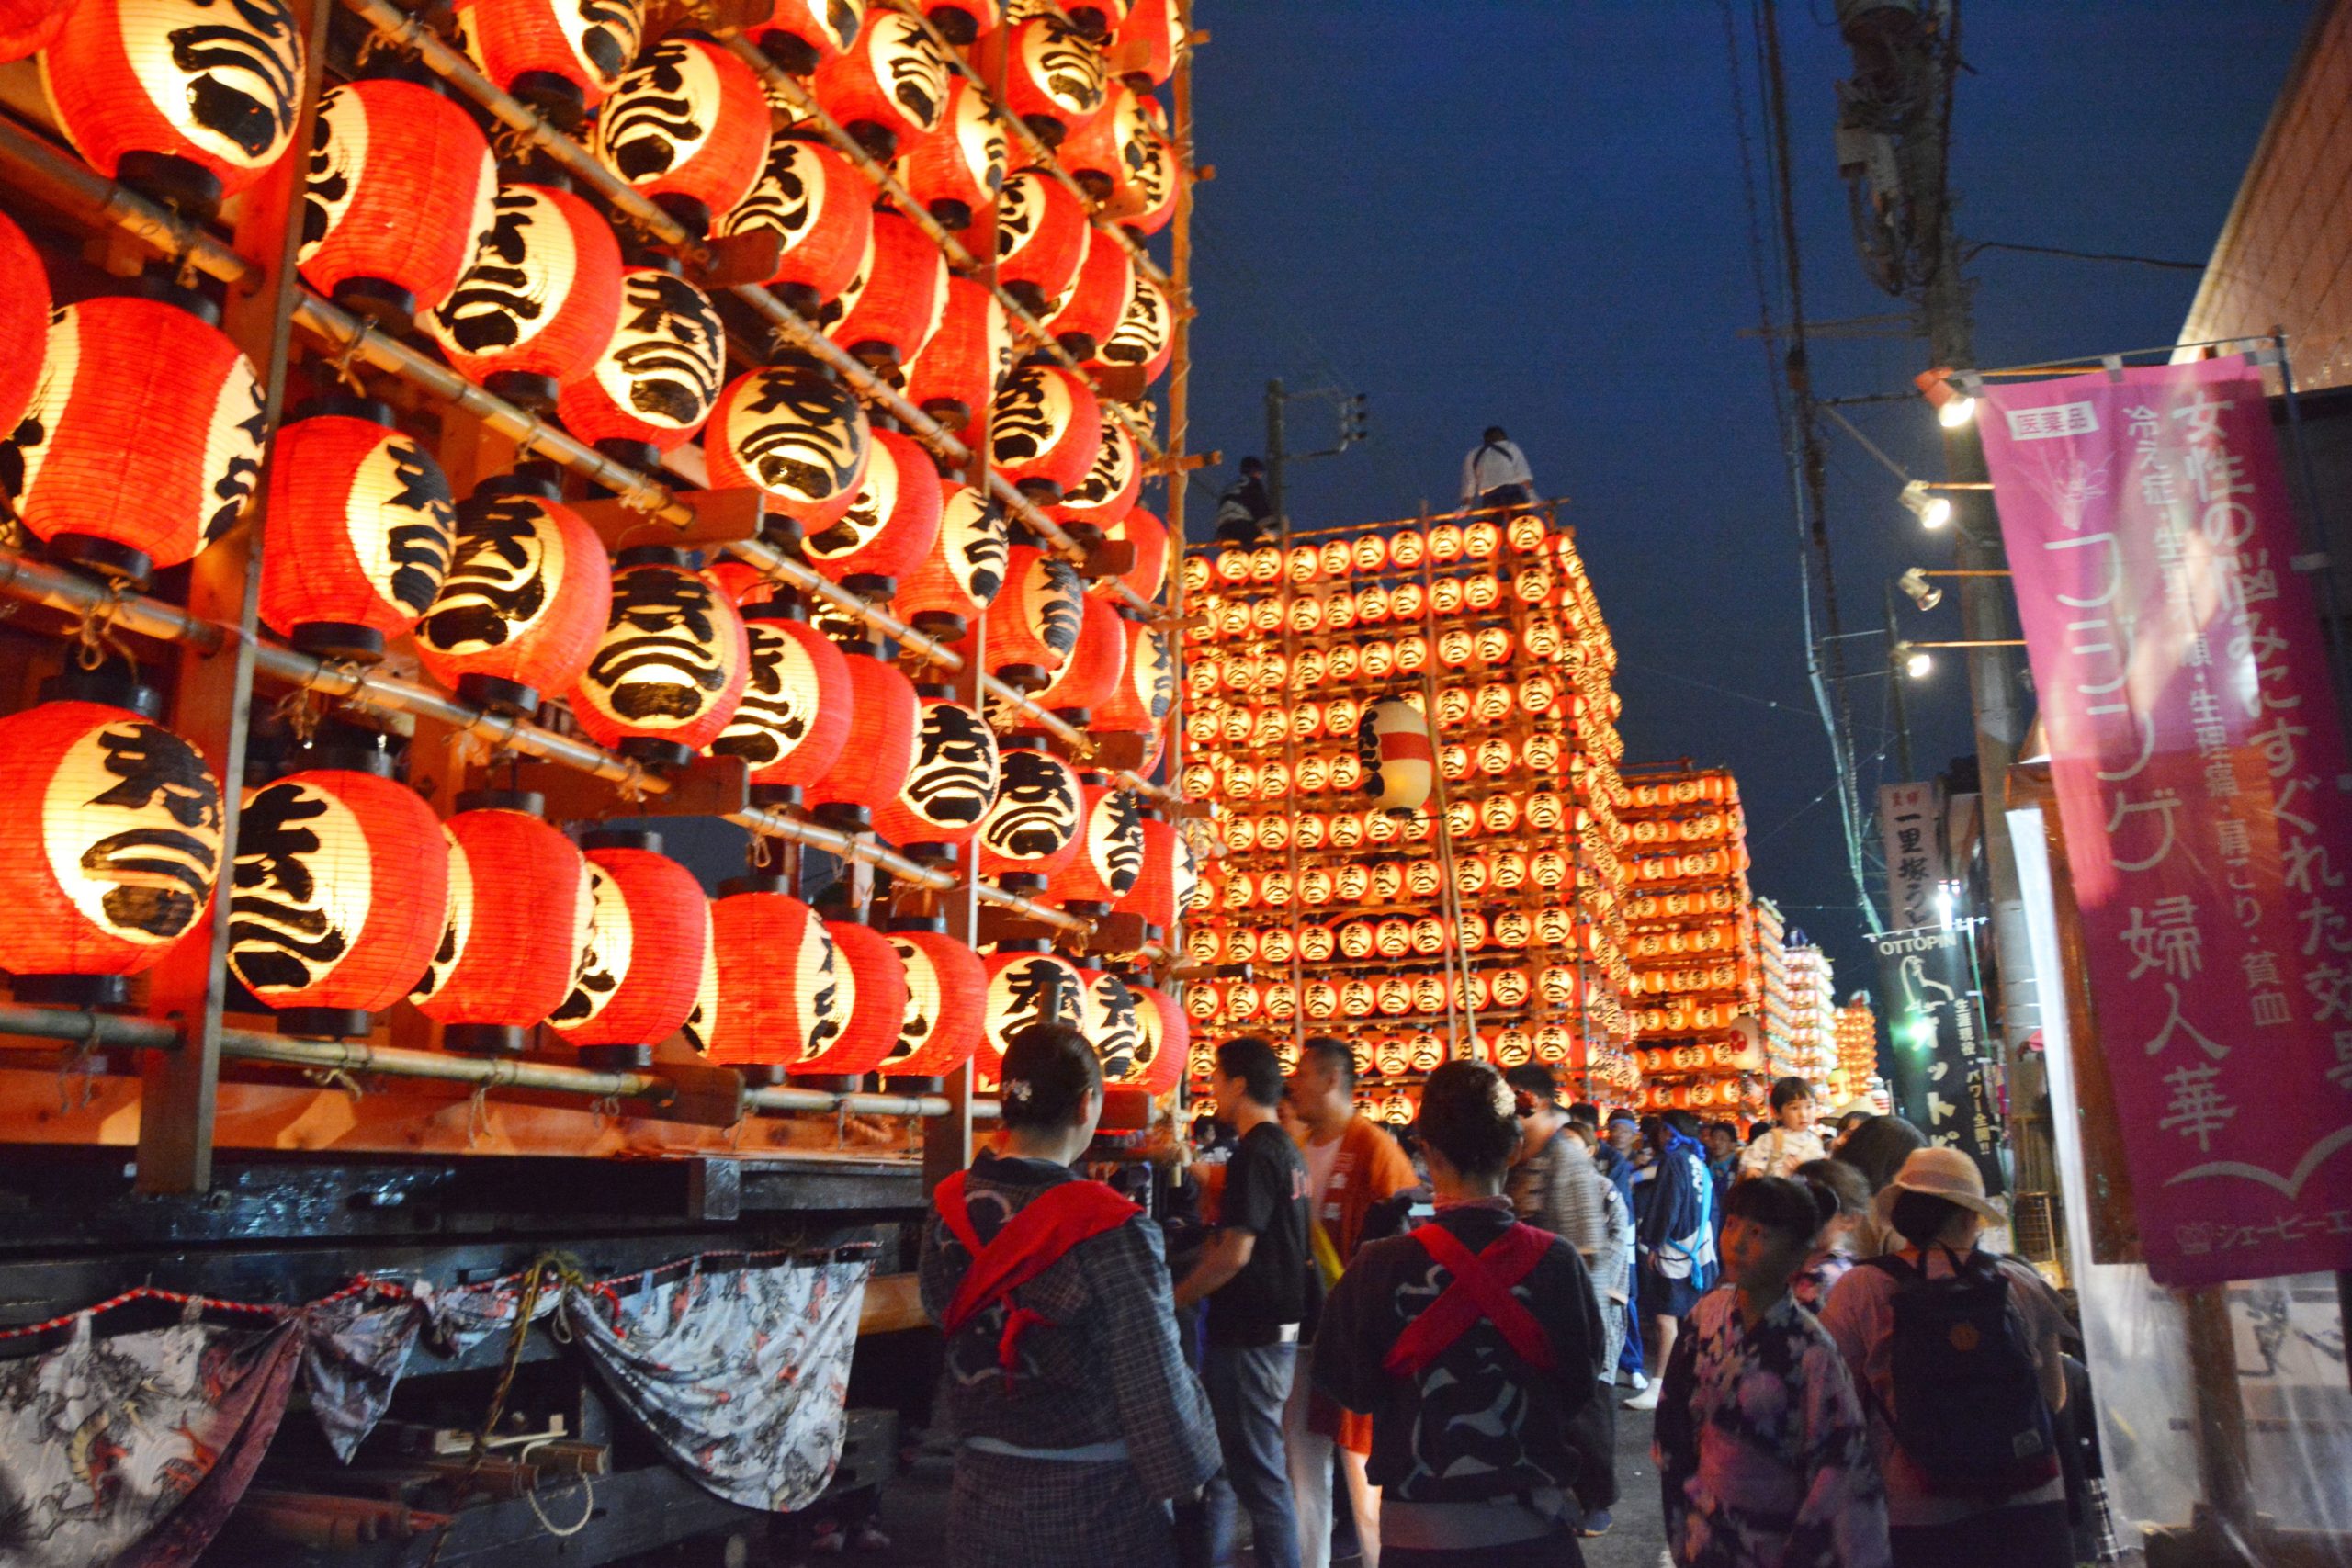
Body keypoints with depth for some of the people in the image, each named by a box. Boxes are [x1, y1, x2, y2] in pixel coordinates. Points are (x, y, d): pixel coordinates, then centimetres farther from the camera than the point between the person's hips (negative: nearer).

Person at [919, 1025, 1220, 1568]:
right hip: (1093, 1499, -5)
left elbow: (944, 1319, 6)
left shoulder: (949, 1210, -5)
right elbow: (1153, 1379, -18)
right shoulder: (1109, 1229, -22)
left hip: (981, 1491, 5)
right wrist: (1187, 1468, -3)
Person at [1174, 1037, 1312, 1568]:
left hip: (1250, 1337, -10)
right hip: (1277, 1327, 10)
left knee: (1259, 1475, -1)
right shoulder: (1287, 1152, 12)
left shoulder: (1254, 1153, -18)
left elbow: (1235, 1253, -23)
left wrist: (1173, 1300, -11)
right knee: (1217, 1459, 20)